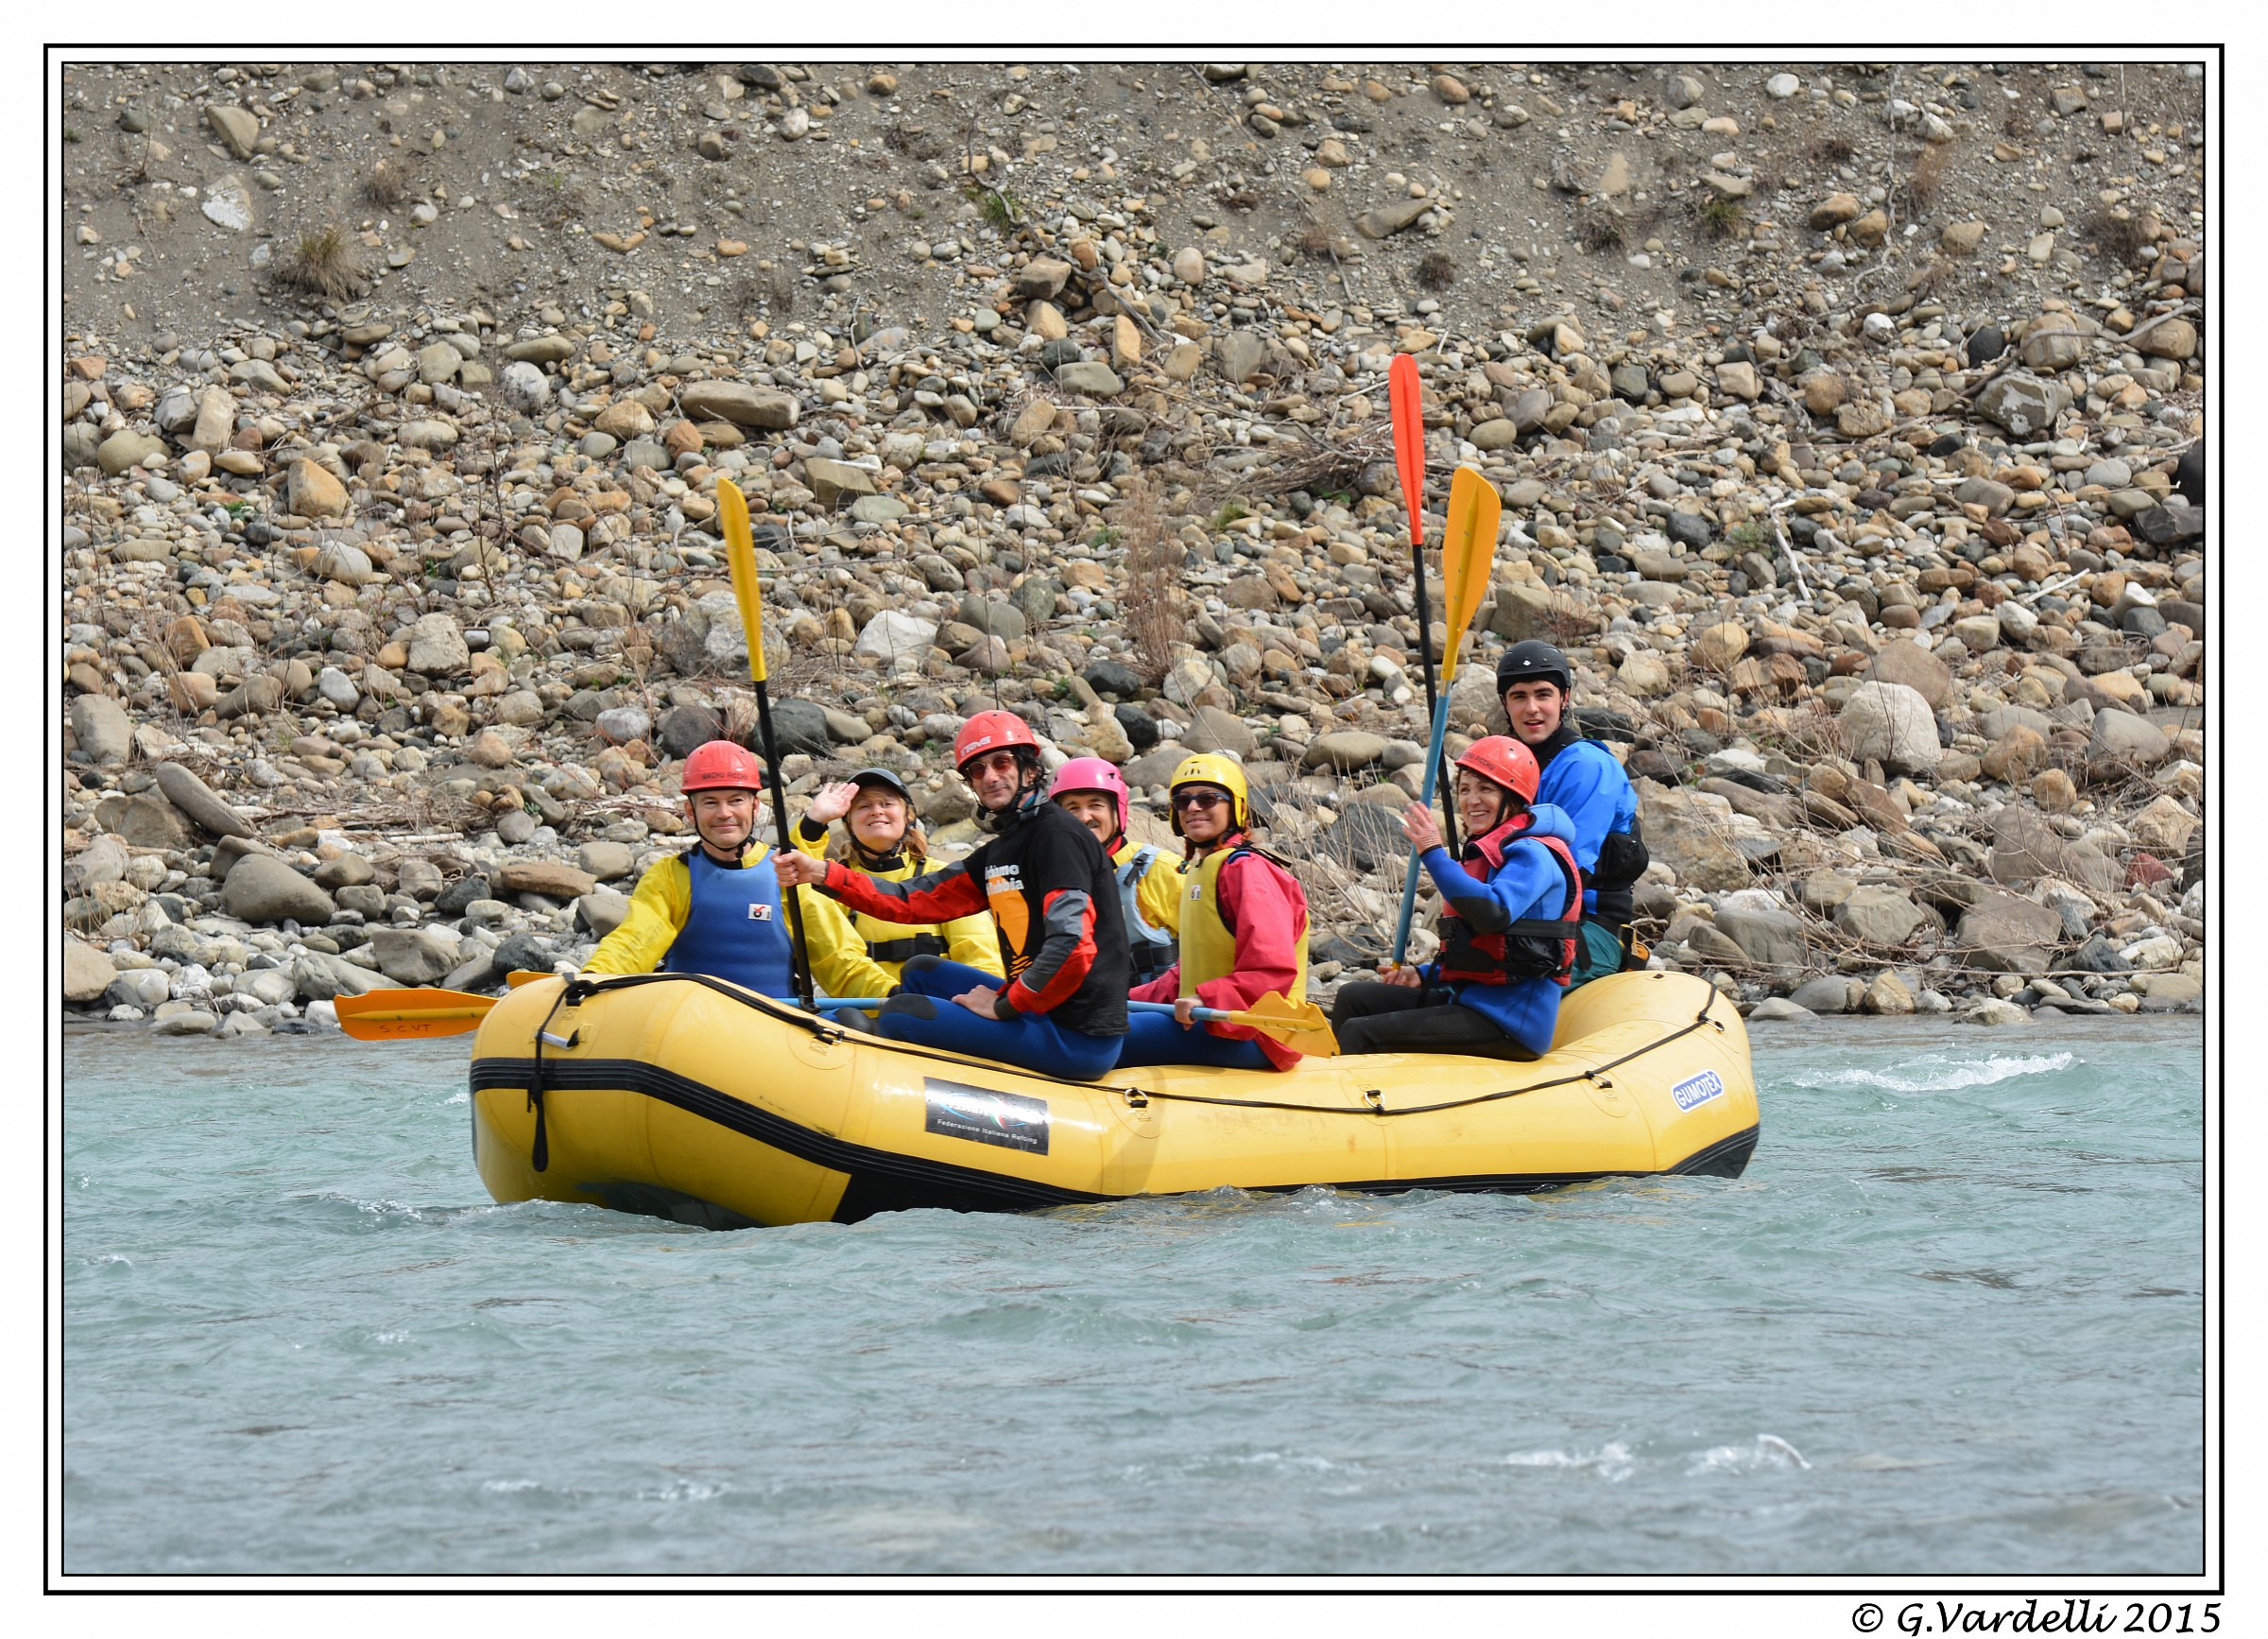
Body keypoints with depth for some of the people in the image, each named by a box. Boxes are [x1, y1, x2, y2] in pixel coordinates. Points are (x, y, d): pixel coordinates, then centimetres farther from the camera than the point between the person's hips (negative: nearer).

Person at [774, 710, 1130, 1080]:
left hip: (1079, 1040, -10)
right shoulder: (996, 854, 16)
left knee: (899, 1015, -8)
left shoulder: (1057, 834, -13)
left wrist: (1003, 1006, -13)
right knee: (921, 972, 25)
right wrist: (822, 874, 3)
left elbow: (1071, 948, -24)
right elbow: (915, 900, 12)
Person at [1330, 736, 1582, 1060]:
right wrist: (1424, 975, 13)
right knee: (1355, 999, 10)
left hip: (1511, 1024, -10)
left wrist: (1433, 854, -26)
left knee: (1360, 1034, -19)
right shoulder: (1485, 853, 20)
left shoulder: (1532, 855, -11)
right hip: (1470, 999, 10)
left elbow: (1493, 914, -31)